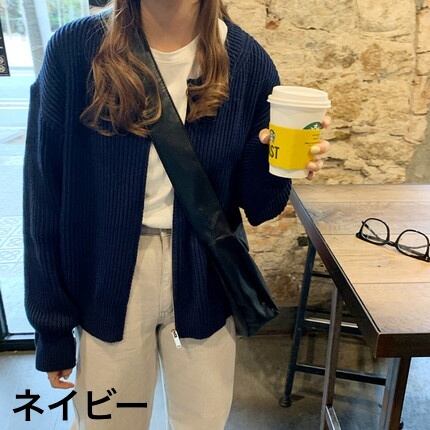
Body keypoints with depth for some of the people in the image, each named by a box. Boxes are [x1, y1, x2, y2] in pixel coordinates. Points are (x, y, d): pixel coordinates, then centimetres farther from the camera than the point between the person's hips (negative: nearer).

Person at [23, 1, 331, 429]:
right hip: (105, 286, 0)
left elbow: (255, 206, -3)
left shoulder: (246, 61, -9)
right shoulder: (75, 48, -11)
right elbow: (44, 195, -6)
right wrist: (51, 324, -2)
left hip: (204, 285, 1)